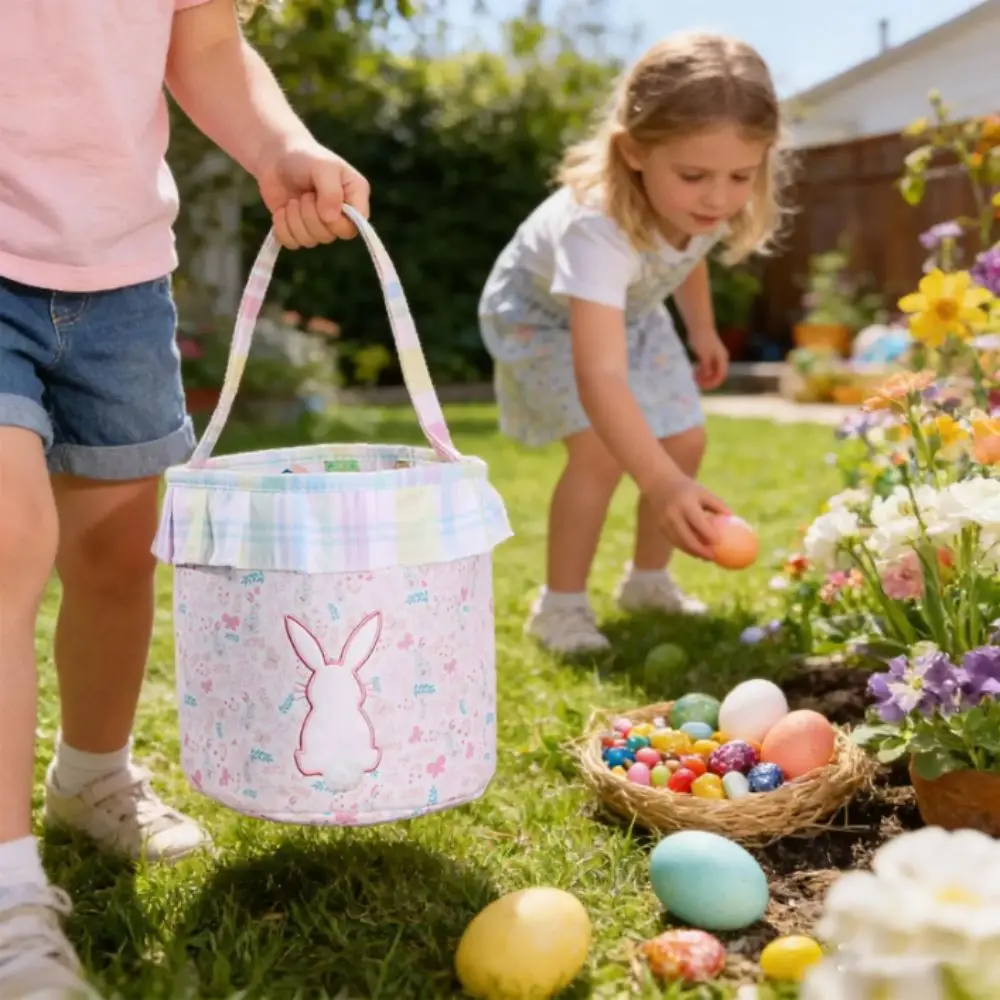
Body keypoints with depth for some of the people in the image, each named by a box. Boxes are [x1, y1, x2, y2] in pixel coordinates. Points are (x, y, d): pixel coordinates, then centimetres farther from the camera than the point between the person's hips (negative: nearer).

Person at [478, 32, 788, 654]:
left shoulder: (705, 202, -26)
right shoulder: (599, 227, -47)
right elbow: (600, 374, -57)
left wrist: (702, 329, 9)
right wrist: (662, 484, -67)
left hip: (631, 311, 6)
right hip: (543, 314, -6)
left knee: (685, 442, 2)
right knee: (601, 450, -24)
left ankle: (648, 579, 24)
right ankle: (561, 604, -6)